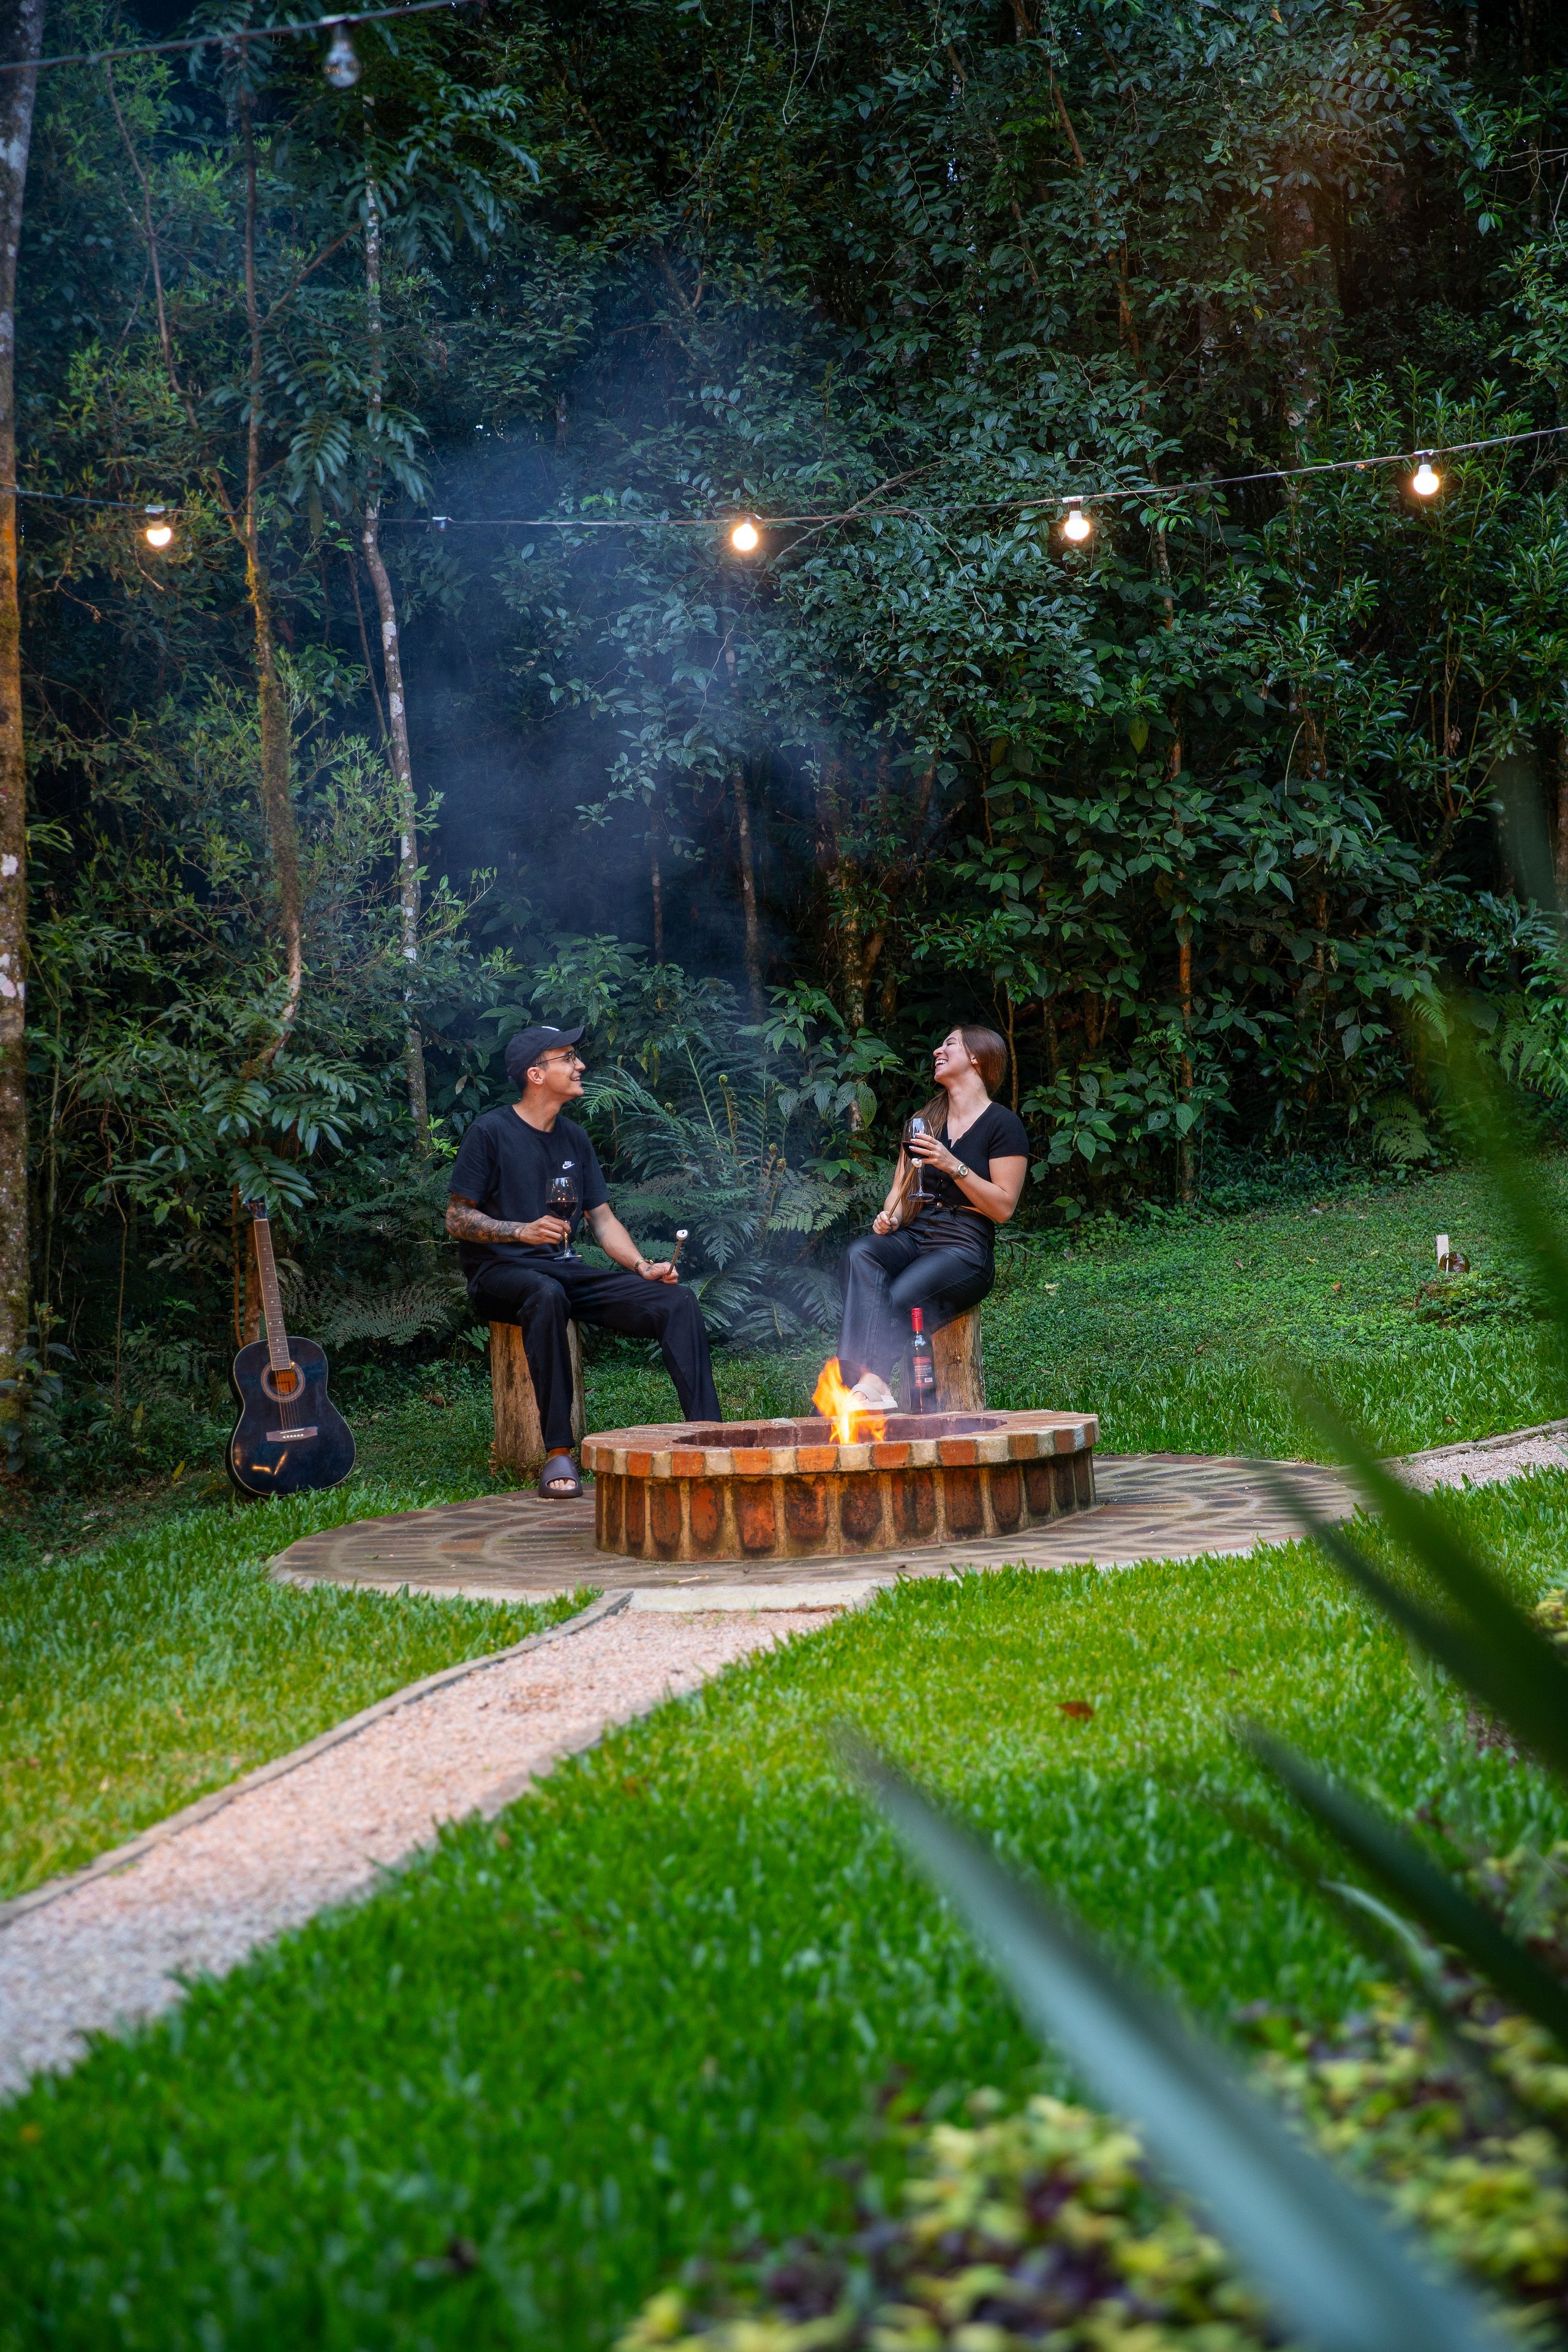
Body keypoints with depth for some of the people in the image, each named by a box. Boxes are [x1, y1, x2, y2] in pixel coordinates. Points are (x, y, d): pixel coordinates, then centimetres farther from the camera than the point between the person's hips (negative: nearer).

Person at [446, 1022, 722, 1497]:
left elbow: (602, 1219, 16)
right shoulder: (491, 1132, -3)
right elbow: (457, 1219, -5)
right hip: (500, 1272, -6)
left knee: (677, 1302, -15)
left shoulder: (574, 1138, 17)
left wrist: (643, 1266, -2)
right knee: (547, 1295, -43)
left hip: (566, 1270, 6)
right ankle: (557, 1455, -41)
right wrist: (523, 1231, -21)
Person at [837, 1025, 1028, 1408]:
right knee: (860, 1255, -30)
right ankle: (872, 1380, -45)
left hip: (966, 1248, -5)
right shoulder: (924, 1121, 22)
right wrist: (890, 1216, -1)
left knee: (898, 1302, -35)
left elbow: (1003, 1208, -5)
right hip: (914, 1236, 5)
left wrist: (953, 1166, -15)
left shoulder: (1003, 1124, 0)